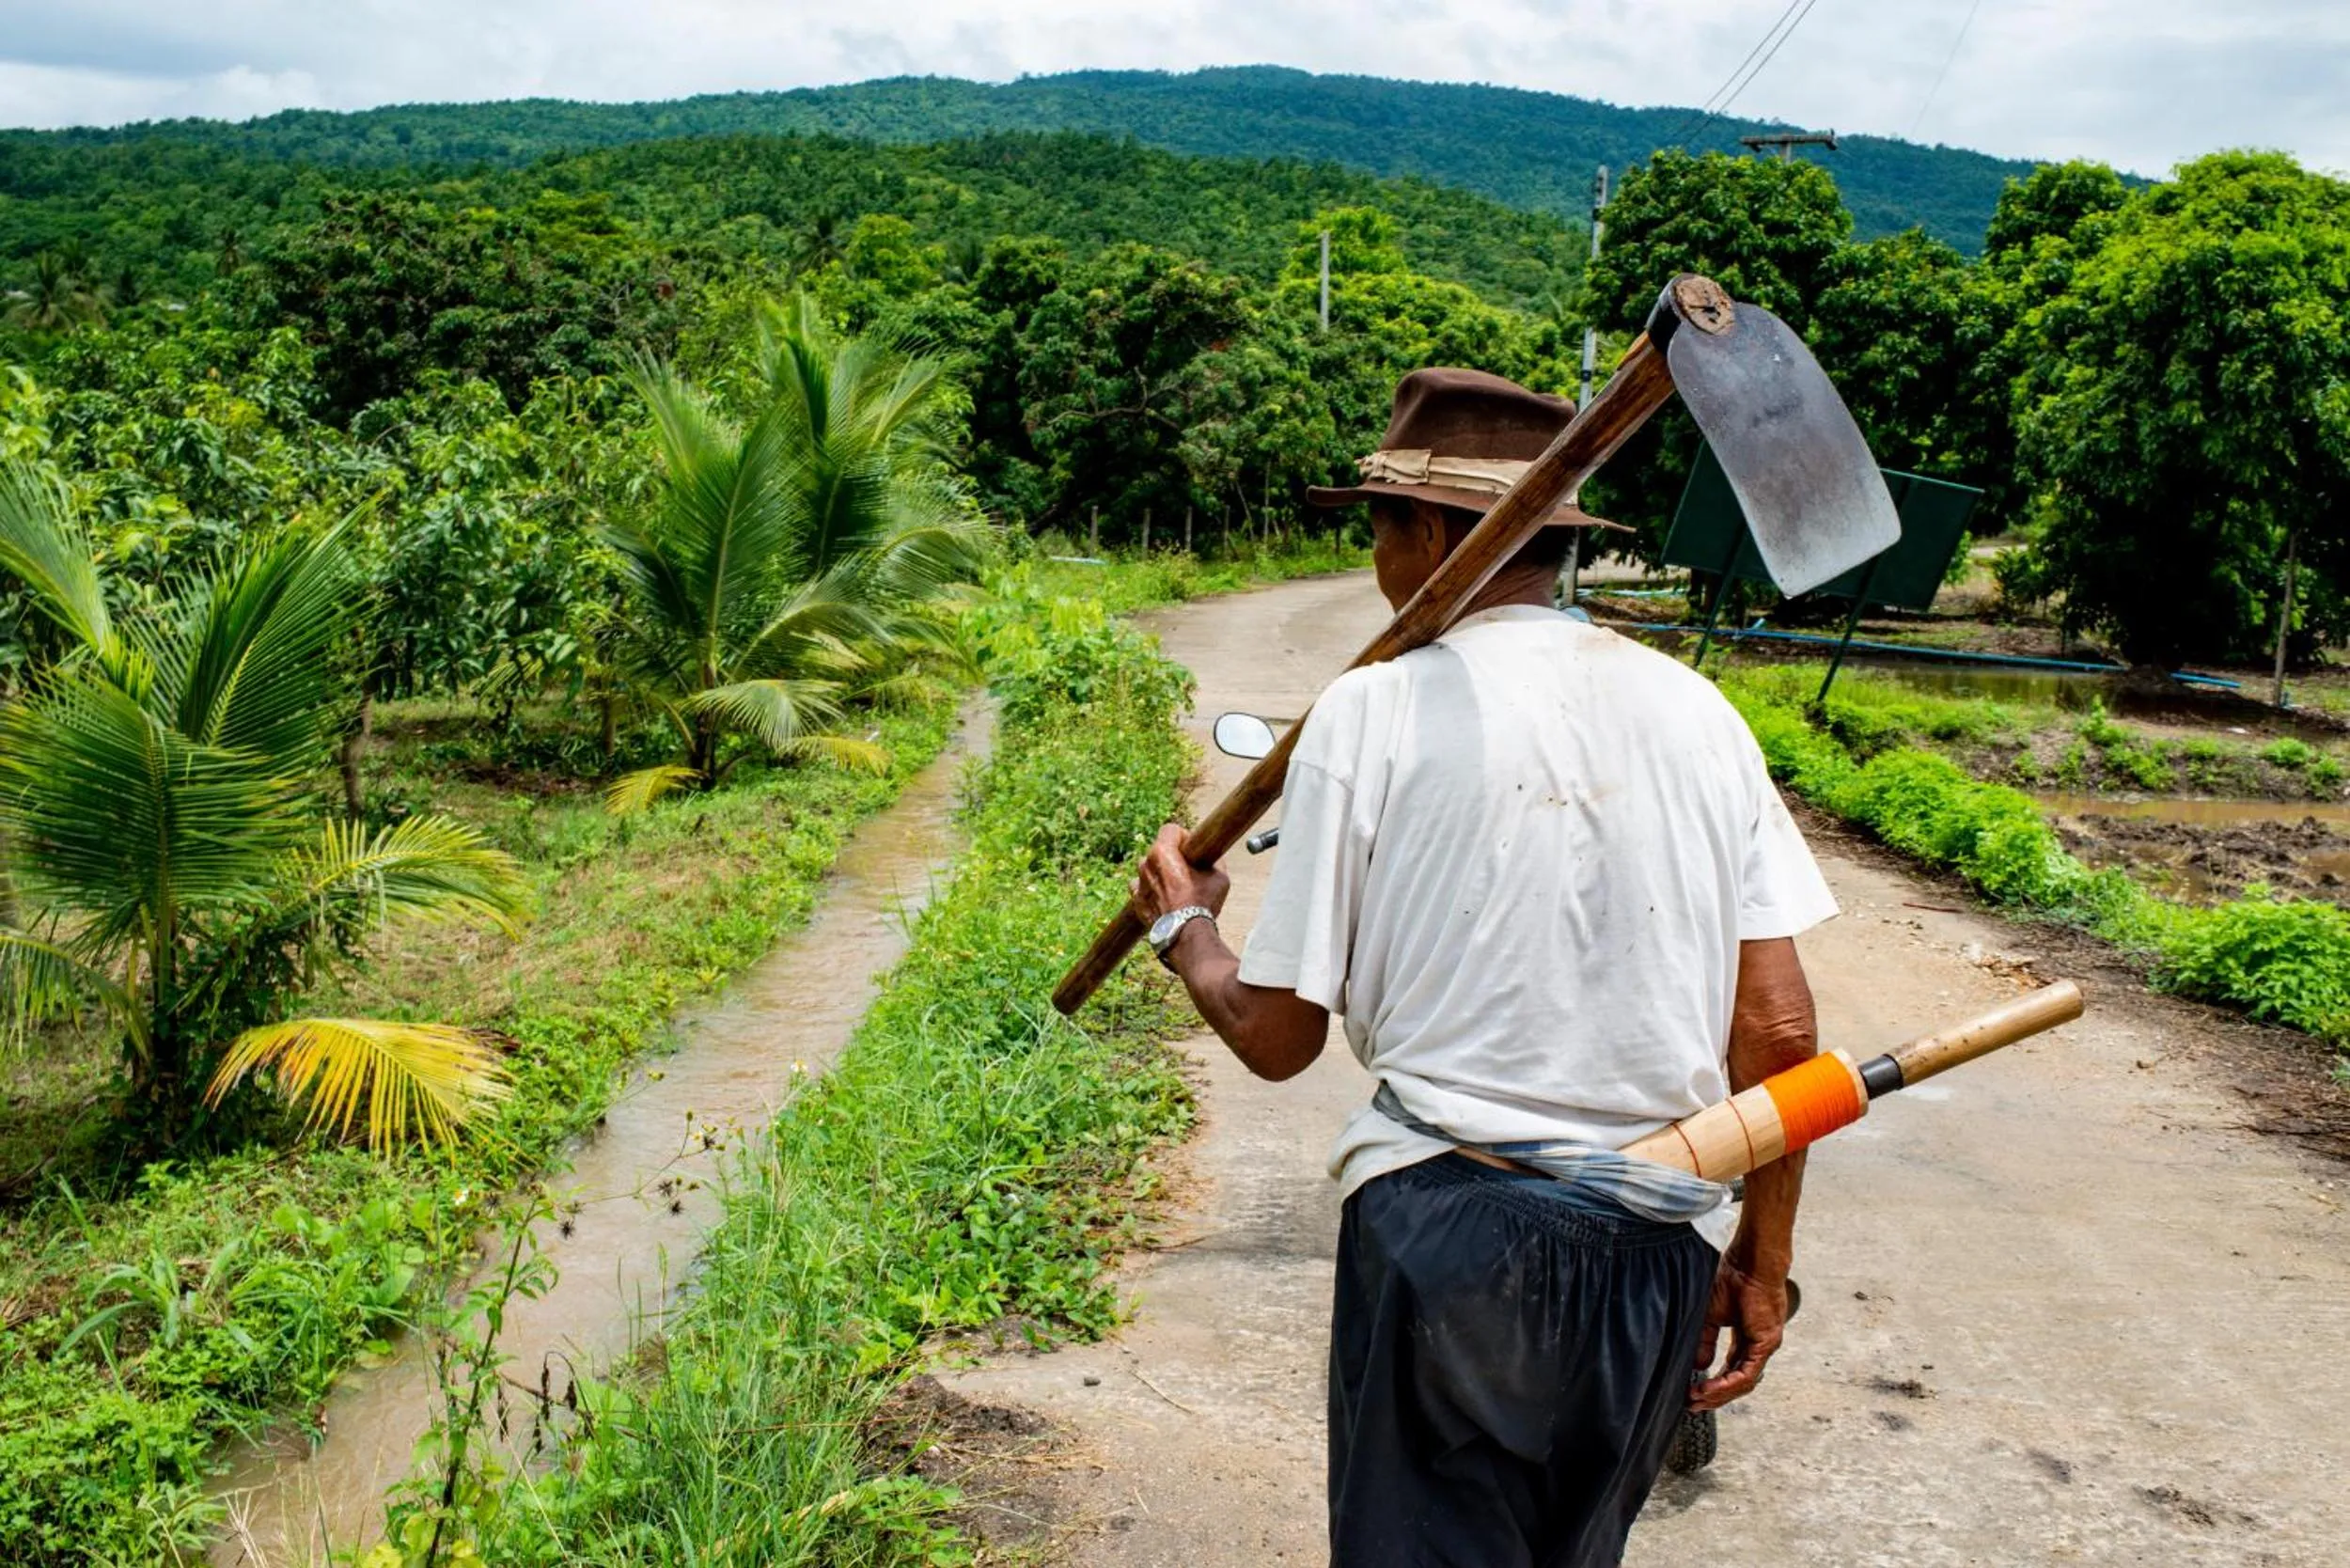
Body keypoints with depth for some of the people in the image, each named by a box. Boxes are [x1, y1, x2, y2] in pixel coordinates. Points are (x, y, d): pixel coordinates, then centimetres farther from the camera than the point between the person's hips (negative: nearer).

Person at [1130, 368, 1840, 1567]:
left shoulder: (1374, 712, -7)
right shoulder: (1694, 708, 3)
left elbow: (1277, 1037, -4)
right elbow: (1781, 1031, 1)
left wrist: (1183, 927, 16)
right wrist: (1763, 1263, 13)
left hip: (1449, 1230, -4)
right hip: (1661, 1243, 4)